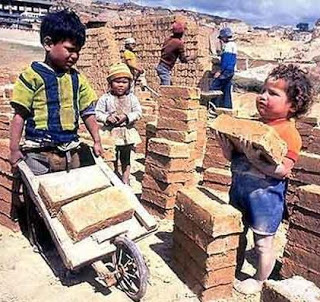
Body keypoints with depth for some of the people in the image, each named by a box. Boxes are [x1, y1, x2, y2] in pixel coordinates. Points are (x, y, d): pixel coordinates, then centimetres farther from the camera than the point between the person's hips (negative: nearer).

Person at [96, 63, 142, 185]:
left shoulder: (132, 98, -4)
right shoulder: (105, 98, -7)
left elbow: (138, 112, -5)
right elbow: (97, 113, -6)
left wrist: (126, 117, -21)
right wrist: (107, 118, -24)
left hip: (127, 133, 1)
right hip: (110, 133, -1)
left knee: (126, 158, 15)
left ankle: (125, 181, 31)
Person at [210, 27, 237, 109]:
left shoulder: (228, 45, -12)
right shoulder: (233, 45, 17)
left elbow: (226, 60, -19)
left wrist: (219, 71, -18)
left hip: (226, 71, -10)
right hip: (231, 71, 10)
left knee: (214, 87, -9)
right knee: (226, 90, 12)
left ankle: (214, 106, -12)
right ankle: (227, 106, 14)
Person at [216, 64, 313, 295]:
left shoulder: (288, 132, -14)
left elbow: (283, 170, -21)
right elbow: (234, 157, 12)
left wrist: (255, 160, -30)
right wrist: (227, 147, -8)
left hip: (264, 195, -6)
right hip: (239, 188, 7)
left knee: (263, 243, 10)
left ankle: (259, 281, 33)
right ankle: (235, 270, 43)